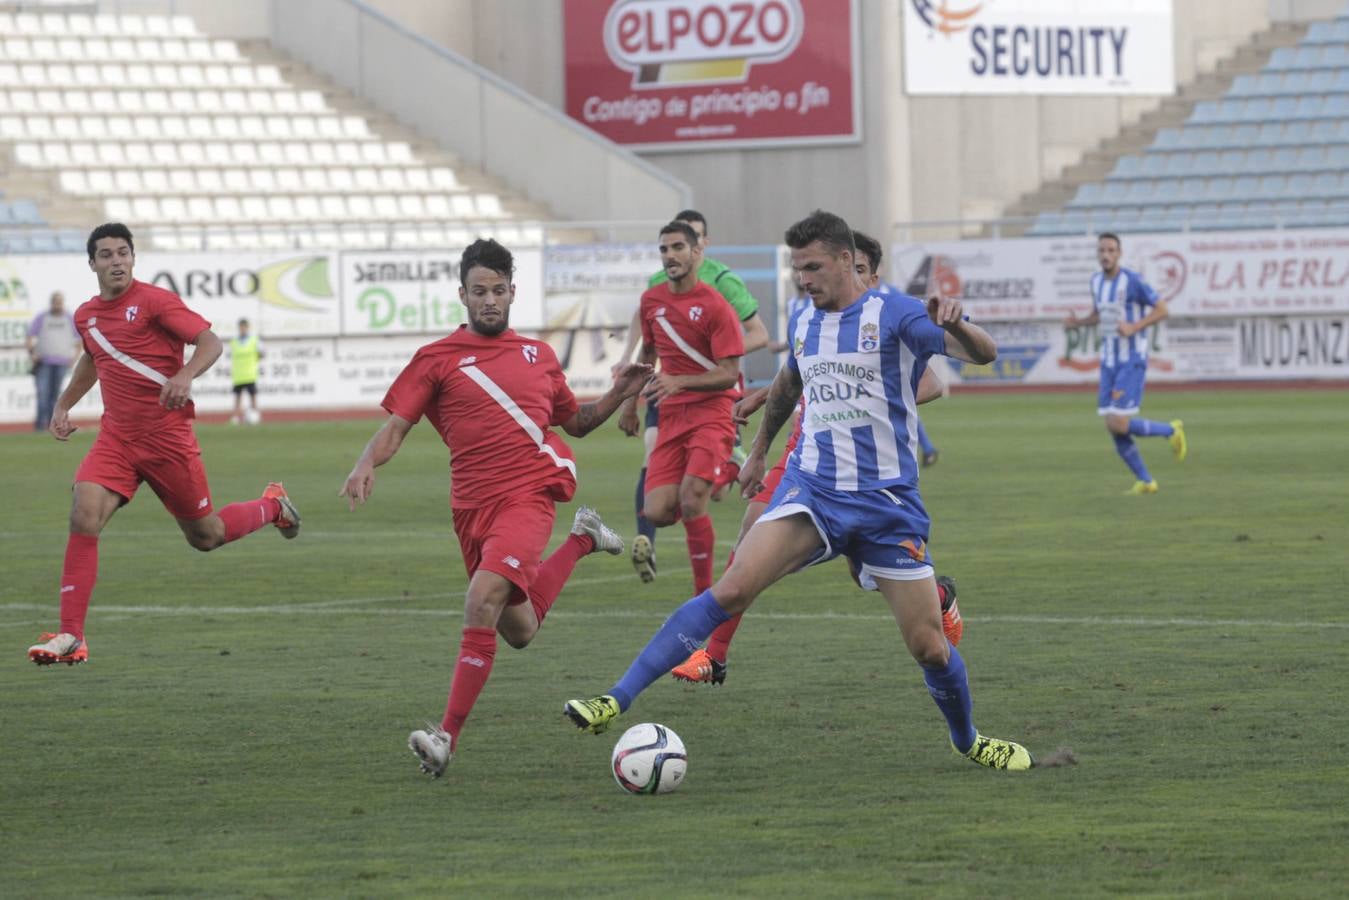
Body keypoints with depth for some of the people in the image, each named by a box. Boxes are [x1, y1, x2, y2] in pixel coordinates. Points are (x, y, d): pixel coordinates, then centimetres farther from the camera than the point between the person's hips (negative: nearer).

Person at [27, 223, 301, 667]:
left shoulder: (154, 301, -10)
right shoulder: (85, 316, 10)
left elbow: (210, 342, -16)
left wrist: (184, 376, -35)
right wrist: (63, 405, 25)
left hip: (167, 436, -4)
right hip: (116, 438, 4)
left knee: (205, 535, 8)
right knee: (83, 516, -19)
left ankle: (272, 505, 41)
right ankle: (71, 637, -20)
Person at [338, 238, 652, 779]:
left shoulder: (537, 355, 13)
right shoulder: (438, 359, 5)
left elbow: (576, 422, 27)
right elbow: (396, 425, -1)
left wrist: (618, 395, 10)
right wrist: (367, 465, -21)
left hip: (529, 494, -2)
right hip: (473, 505, 2)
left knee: (484, 598, -25)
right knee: (518, 631, 15)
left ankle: (448, 736, -24)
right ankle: (582, 541, 46)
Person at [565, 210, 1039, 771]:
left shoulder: (894, 315, -6)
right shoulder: (804, 325, 11)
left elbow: (983, 353, -18)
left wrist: (954, 326, -40)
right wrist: (759, 451, 41)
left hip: (887, 502, -3)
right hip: (810, 490, 3)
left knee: (928, 646, -1)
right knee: (731, 590, -19)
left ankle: (967, 741, 29)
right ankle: (617, 701, -23)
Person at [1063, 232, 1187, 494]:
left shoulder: (1133, 280, -15)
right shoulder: (1097, 280, 7)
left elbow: (1163, 310, -11)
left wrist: (1133, 328, -25)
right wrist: (1077, 322, 2)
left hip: (1133, 362, -7)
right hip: (1109, 363, 7)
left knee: (1118, 425, -15)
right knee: (1113, 429, 1)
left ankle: (1171, 430, 10)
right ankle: (1145, 481, 16)